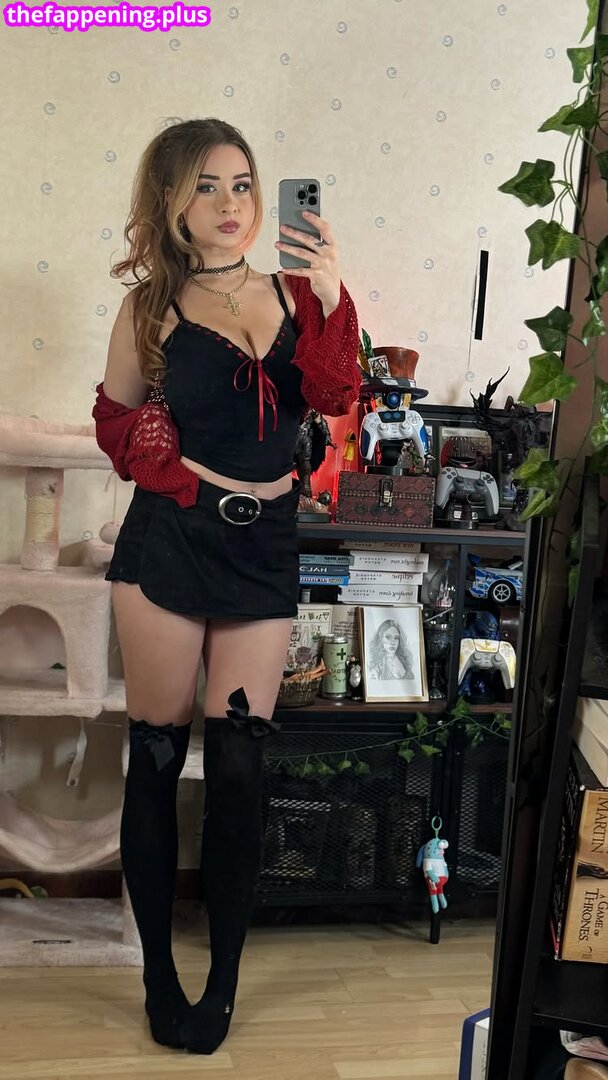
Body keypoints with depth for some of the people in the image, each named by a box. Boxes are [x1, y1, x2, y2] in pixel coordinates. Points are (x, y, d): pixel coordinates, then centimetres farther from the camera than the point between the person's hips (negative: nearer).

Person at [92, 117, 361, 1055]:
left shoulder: (290, 291, 4)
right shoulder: (152, 307, 1)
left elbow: (334, 399, -9)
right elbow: (115, 417, 12)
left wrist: (330, 300, -20)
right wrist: (168, 471, -4)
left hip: (264, 547, 1)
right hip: (169, 544, -1)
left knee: (240, 765, 3)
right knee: (158, 757, 6)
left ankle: (224, 983, 19)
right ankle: (160, 977, 23)